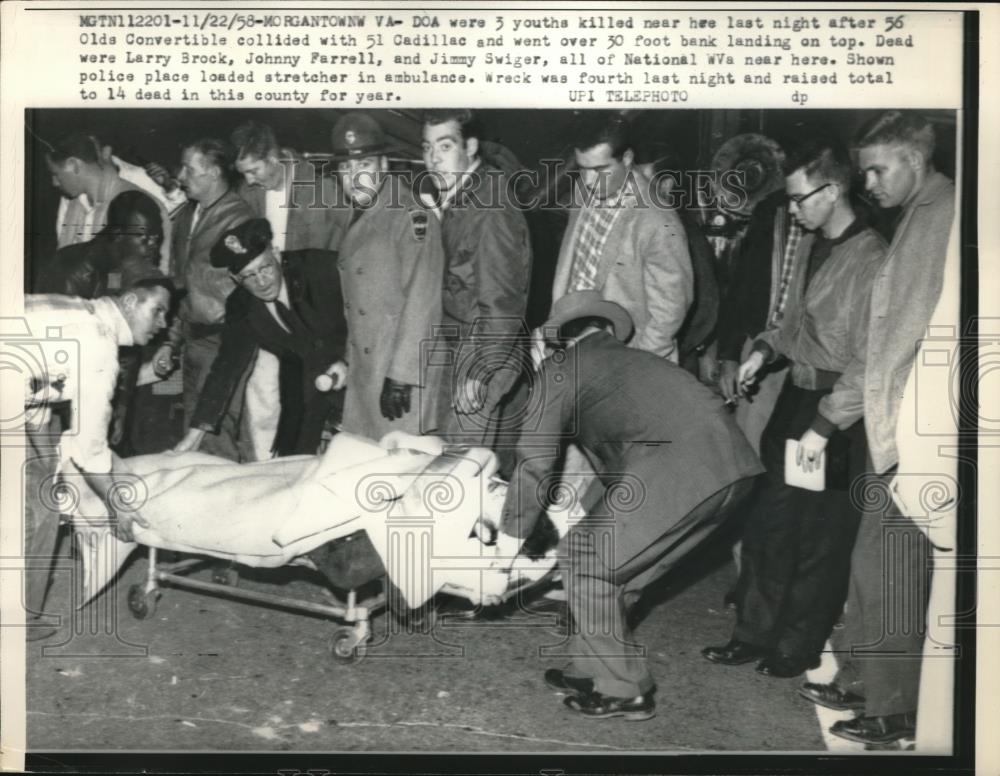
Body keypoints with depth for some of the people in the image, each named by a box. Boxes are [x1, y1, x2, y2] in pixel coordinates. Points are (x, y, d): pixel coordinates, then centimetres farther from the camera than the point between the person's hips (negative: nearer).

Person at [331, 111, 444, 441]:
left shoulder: (411, 216, -13)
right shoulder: (358, 219, 13)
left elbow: (421, 304, -18)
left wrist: (400, 376, -21)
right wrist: (345, 361, 14)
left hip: (402, 379, -8)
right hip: (362, 374, 8)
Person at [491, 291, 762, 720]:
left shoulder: (560, 368, 10)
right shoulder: (630, 358, 32)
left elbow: (536, 460, 6)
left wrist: (511, 532, 17)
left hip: (680, 466, -8)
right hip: (730, 464, 8)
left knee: (584, 558, 7)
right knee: (612, 562, 21)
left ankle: (623, 689, 14)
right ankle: (594, 668, 30)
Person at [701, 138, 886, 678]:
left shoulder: (870, 260, -17)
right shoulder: (810, 244, 8)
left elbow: (869, 363, -19)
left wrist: (824, 426, -19)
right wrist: (767, 348, 4)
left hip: (837, 414, -8)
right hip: (794, 397, 8)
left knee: (818, 538, 6)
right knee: (766, 525, 12)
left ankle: (800, 648, 23)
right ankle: (754, 634, 27)